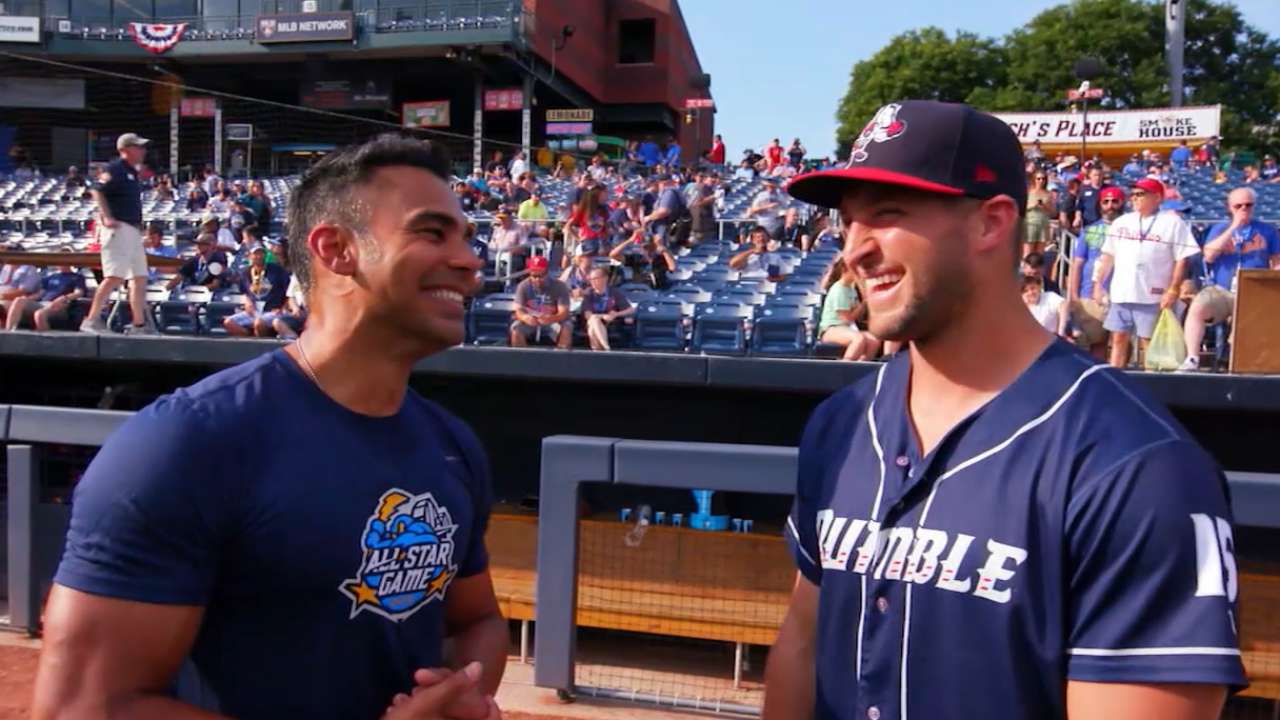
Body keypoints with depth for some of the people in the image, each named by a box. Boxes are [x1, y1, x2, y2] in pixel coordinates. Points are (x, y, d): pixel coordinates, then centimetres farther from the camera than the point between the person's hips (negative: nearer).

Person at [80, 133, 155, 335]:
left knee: (140, 278, 9)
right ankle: (91, 320, -14)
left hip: (133, 231, 10)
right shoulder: (115, 168, -8)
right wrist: (107, 217, -26)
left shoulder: (132, 172, 20)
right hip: (118, 229, -10)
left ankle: (139, 324, 13)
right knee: (115, 276, -16)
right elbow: (98, 191, -18)